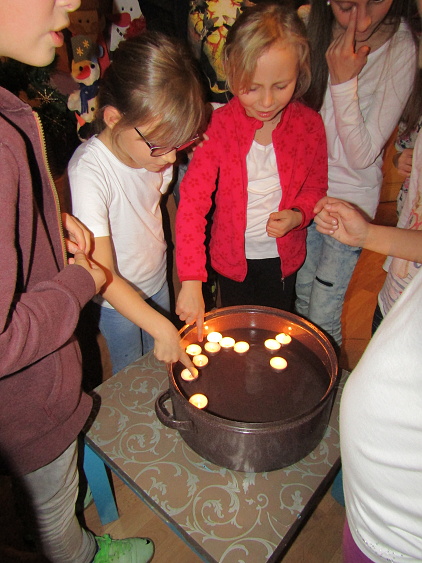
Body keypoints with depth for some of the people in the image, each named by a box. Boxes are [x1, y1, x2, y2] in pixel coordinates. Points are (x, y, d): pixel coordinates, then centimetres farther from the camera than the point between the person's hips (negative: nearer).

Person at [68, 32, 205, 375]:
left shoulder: (154, 147, -15)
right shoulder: (89, 172, -34)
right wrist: (162, 328, -34)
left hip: (157, 282, 6)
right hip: (116, 300, -5)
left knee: (161, 369, 25)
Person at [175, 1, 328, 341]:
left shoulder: (309, 125, -13)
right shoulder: (219, 125, -21)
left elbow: (316, 186, 2)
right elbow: (192, 199, -27)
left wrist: (297, 215, -22)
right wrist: (191, 279, -34)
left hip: (284, 255, 2)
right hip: (233, 255, -1)